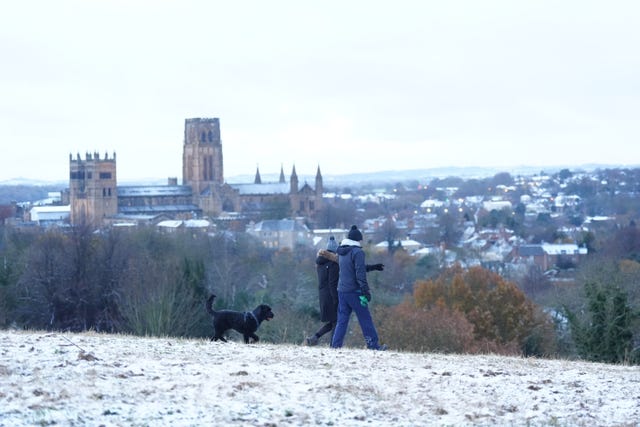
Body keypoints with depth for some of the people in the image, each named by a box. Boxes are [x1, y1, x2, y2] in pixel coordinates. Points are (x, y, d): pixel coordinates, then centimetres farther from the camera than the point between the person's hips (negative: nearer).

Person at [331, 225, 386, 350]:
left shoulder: (341, 253, 13)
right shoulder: (357, 252, -12)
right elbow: (360, 273, -17)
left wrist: (372, 267, 35)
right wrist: (366, 291, -16)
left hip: (341, 291, 7)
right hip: (354, 291, -7)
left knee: (342, 319, 9)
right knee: (365, 319, 0)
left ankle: (336, 344, 1)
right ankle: (373, 344, 3)